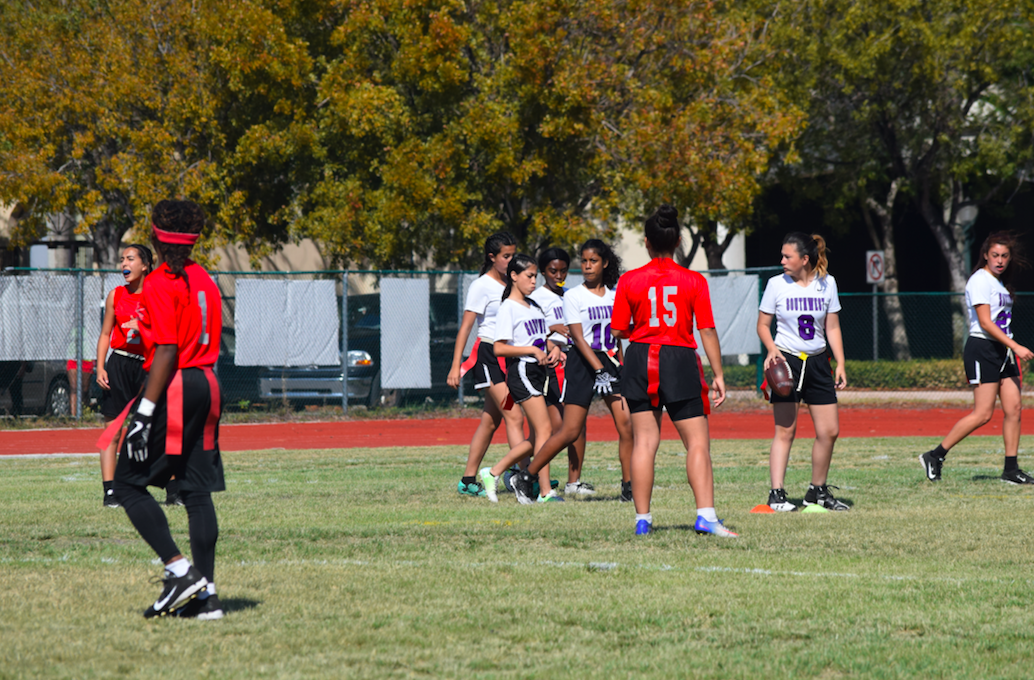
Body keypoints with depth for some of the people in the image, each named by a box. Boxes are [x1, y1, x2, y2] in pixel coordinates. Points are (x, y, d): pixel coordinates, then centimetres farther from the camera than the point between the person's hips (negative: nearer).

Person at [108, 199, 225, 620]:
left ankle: (180, 569, -10)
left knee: (128, 483, 0)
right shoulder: (205, 281, 12)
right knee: (197, 491, 8)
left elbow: (166, 351, -18)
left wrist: (145, 410, -19)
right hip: (207, 386, 8)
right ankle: (205, 595, 7)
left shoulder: (159, 284, -12)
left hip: (173, 389, -8)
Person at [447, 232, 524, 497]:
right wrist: (456, 366, -15)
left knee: (491, 421, 9)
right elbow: (465, 327, -9)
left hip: (509, 355, 7)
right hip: (488, 355, -7)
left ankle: (468, 480, 15)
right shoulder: (482, 286, -7)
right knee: (515, 417, -16)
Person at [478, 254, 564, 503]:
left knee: (535, 439, 9)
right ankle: (546, 492, -15)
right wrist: (533, 350, -19)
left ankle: (493, 473, 21)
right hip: (521, 372, -9)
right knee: (544, 429, -14)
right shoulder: (508, 307, -7)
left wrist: (553, 348, 4)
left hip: (540, 371, 9)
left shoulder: (534, 306, 18)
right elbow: (499, 348, -14)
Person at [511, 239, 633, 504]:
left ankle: (629, 488, -1)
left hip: (609, 362, 5)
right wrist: (599, 371, -21)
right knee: (571, 431, -7)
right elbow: (578, 337, -13)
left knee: (627, 424, -9)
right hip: (582, 363, -5)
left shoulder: (613, 295, 10)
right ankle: (526, 477, 6)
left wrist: (619, 367, 17)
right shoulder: (573, 296, -6)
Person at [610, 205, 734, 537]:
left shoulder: (629, 281, -1)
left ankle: (643, 519, 7)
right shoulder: (694, 281, -4)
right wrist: (718, 375, 0)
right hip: (680, 360, -2)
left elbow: (618, 330, 2)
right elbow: (707, 330, -5)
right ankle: (705, 515, -11)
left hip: (640, 360, 2)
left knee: (644, 441, 7)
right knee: (697, 441, 1)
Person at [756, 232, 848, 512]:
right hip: (786, 362, -3)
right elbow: (763, 324, 3)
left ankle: (817, 491, 17)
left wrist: (841, 364, 2)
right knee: (785, 431, -8)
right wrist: (772, 350, -16)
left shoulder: (826, 283, 3)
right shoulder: (777, 284, -3)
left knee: (829, 431, 2)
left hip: (817, 362, 3)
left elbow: (832, 327, 8)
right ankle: (776, 494, -7)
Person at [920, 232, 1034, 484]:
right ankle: (934, 457, -4)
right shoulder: (980, 281, -12)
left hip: (1003, 349, 9)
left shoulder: (1000, 282, 16)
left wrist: (1014, 352, 19)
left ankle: (1011, 469, 5)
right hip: (982, 349, -9)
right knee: (983, 413, -11)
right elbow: (985, 323, -19)